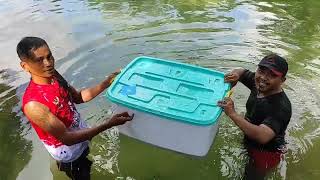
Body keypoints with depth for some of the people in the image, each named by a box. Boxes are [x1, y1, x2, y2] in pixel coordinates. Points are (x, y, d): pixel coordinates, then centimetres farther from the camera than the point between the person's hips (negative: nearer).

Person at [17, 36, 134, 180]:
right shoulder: (33, 104, -35)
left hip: (82, 132, 6)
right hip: (68, 153, -6)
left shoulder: (53, 76, -13)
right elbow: (67, 138, -31)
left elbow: (78, 97, 1)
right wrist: (108, 124, -36)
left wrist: (106, 83, -12)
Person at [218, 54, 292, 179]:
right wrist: (237, 73, -18)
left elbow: (262, 136, -48)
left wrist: (232, 114, -49)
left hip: (266, 153, -7)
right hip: (249, 143, 8)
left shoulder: (281, 107, -35)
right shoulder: (259, 85, -13)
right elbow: (243, 72, 6)